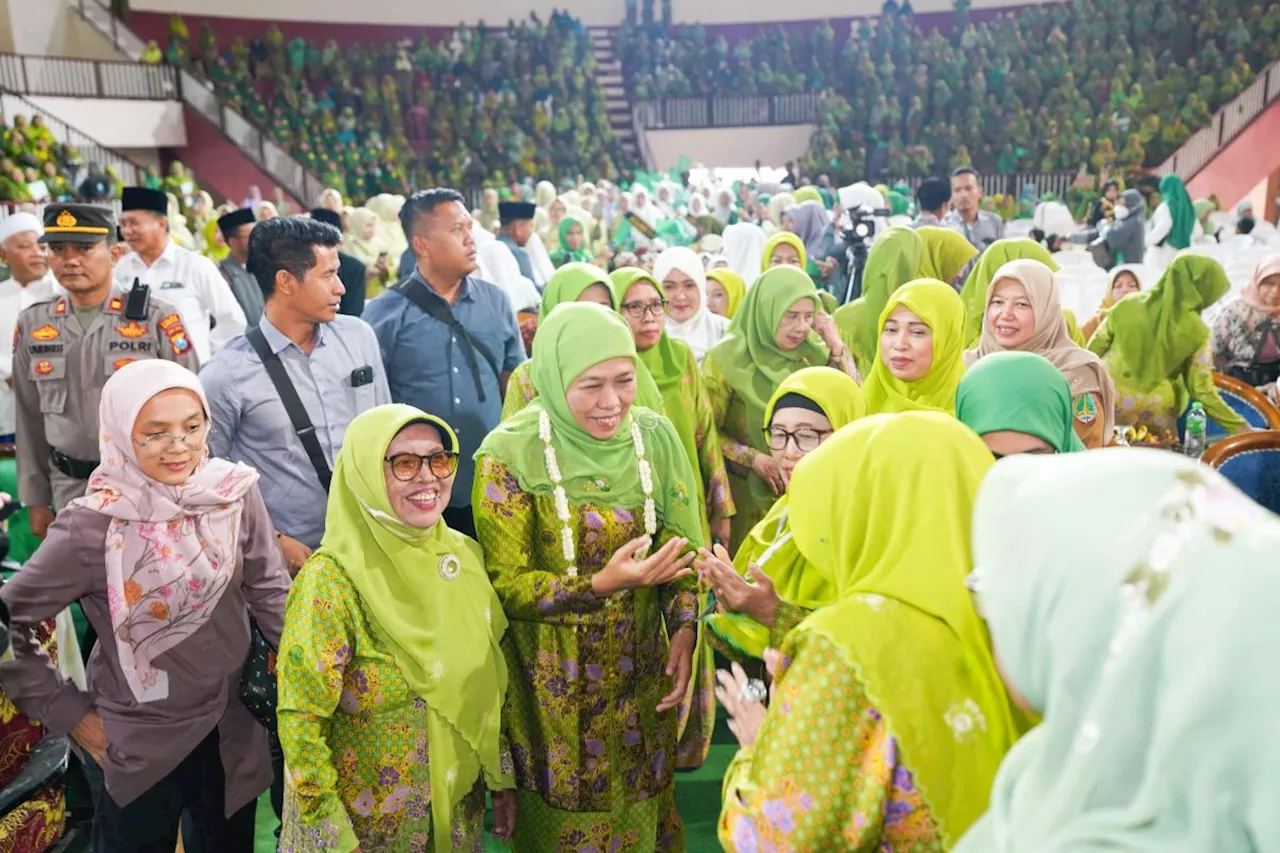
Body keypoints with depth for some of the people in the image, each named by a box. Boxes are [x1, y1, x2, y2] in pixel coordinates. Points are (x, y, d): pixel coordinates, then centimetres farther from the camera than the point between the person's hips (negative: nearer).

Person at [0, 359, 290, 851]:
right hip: (136, 746, -3)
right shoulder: (94, 525, -22)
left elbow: (269, 590, -1)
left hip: (231, 731, 3)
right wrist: (69, 714, -8)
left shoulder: (234, 492, -12)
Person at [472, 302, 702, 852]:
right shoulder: (511, 453, -18)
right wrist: (601, 584, -29)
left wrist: (683, 628, -13)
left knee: (640, 808, 22)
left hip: (640, 669, 3)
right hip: (554, 681, -3)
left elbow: (683, 544, 1)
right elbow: (506, 584, -15)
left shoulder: (655, 436, -7)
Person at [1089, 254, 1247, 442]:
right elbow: (1202, 389, -6)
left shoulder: (1128, 305, -4)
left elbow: (1092, 353, 2)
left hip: (1107, 406, 2)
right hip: (1154, 418, -1)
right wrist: (1239, 426, 2)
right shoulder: (1196, 331, -8)